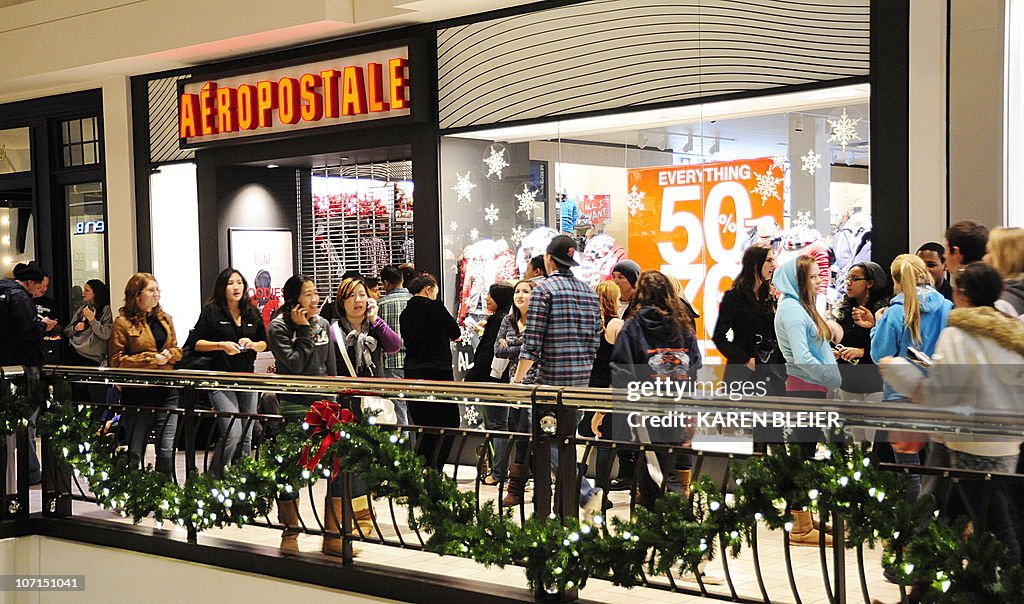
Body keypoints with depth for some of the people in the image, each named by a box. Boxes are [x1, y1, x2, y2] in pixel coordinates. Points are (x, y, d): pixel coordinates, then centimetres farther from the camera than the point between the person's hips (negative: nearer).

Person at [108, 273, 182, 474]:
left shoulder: (165, 319, 13)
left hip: (166, 391, 4)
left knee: (166, 450, 1)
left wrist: (168, 355, -1)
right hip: (137, 392, -4)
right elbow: (116, 360, -7)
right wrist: (150, 359, -13)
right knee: (135, 451, 5)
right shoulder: (123, 322, -4)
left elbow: (177, 350, 22)